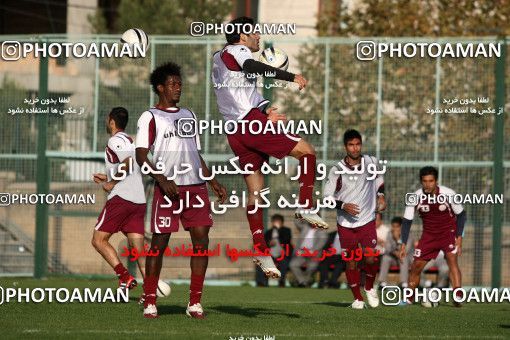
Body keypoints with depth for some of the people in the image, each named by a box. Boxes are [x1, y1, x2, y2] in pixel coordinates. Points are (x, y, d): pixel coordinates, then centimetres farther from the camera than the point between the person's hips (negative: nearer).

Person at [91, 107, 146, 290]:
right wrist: (108, 178, 30)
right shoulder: (130, 141, 23)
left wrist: (111, 183, -12)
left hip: (121, 198, -8)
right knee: (138, 248, 2)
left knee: (98, 239, -1)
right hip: (139, 200, 8)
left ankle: (125, 276, -16)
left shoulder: (115, 140, -5)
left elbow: (128, 162, -21)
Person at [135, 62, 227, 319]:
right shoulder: (151, 117, 3)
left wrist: (214, 183, 18)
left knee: (201, 238, -4)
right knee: (160, 242, -5)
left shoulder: (189, 115, 22)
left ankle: (195, 303, 0)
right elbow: (141, 155, -6)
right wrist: (162, 180, -19)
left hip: (196, 186, 5)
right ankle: (150, 302, 3)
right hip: (168, 188, -5)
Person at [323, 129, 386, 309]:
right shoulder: (337, 170, -7)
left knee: (370, 258, -12)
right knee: (351, 262, 3)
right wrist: (343, 206, -18)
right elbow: (327, 197, -3)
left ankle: (370, 288, 16)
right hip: (345, 224, 0)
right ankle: (357, 298, 17)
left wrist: (381, 195, 10)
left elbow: (379, 177, 23)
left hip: (367, 221, 0)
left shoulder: (371, 163, -1)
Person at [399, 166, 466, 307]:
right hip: (429, 234, 3)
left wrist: (459, 237, -14)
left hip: (449, 232, -3)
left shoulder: (448, 194, -20)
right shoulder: (415, 197, -15)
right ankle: (409, 299, 20)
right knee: (416, 266, 1)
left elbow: (461, 214, -6)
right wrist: (403, 244, -11)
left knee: (452, 259, -24)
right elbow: (407, 221, -5)